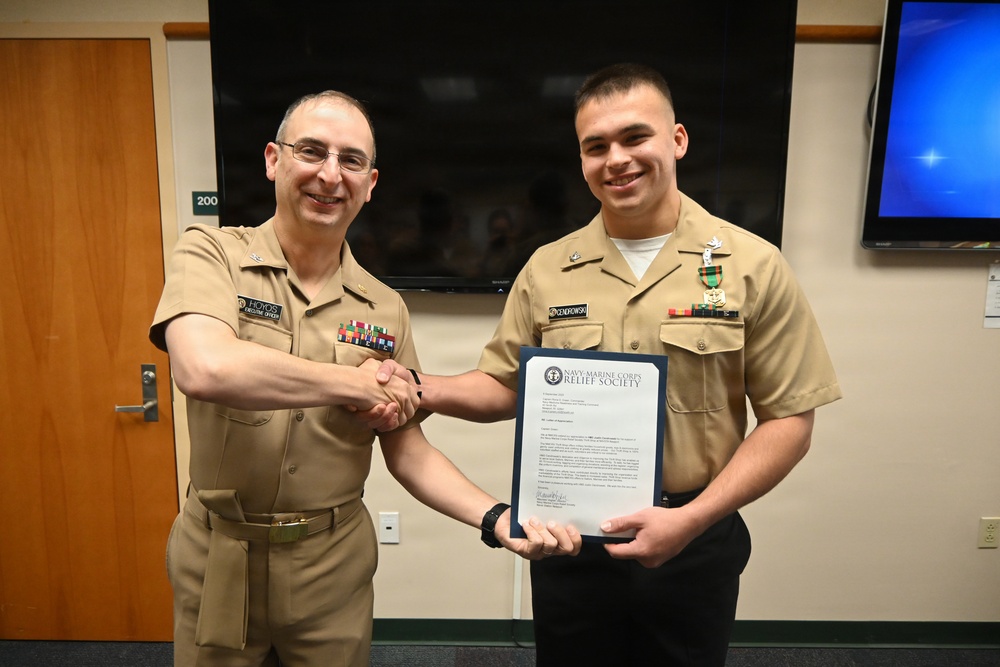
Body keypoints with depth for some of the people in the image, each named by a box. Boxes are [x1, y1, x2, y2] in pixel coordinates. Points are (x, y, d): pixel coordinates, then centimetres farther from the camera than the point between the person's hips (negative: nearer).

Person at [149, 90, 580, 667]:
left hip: (334, 562, 2)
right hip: (219, 559, -1)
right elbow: (206, 370, -30)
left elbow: (407, 451, 1)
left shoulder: (384, 309, -1)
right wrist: (357, 385, -21)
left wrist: (497, 518, -13)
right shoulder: (211, 253, -10)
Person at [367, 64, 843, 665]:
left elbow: (789, 419, -6)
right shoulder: (546, 270, 0)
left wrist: (690, 520, -15)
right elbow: (505, 388, 7)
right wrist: (422, 390, -12)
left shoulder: (753, 266, -6)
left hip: (694, 548, -1)